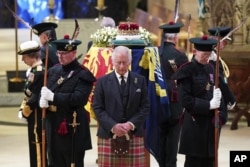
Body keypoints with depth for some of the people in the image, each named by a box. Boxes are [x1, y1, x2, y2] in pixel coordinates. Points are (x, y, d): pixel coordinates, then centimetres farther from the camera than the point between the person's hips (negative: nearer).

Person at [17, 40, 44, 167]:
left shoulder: (38, 72, -22)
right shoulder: (34, 70, 10)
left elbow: (35, 97, -23)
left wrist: (24, 113, -12)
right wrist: (22, 109, 8)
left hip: (36, 117, -10)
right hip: (36, 115, 10)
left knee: (37, 147, -2)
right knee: (36, 147, 17)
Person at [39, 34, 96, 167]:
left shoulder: (83, 75, -10)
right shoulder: (53, 71, 12)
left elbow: (78, 98, -22)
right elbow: (46, 91, 13)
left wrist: (53, 96, -23)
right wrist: (43, 99, -12)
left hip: (73, 128, -7)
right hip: (54, 126, 7)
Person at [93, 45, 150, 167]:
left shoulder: (140, 81, 9)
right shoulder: (102, 82, 6)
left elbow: (145, 107, 4)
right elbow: (97, 108, 0)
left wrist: (131, 124, -11)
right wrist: (113, 126, -14)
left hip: (134, 135, 1)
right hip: (108, 135, -1)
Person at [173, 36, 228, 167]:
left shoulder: (210, 69, 11)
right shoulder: (187, 70, -9)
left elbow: (218, 94, 12)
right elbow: (186, 100, -14)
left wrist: (221, 114, -3)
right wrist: (208, 105, -18)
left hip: (211, 123, 6)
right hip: (194, 123, -6)